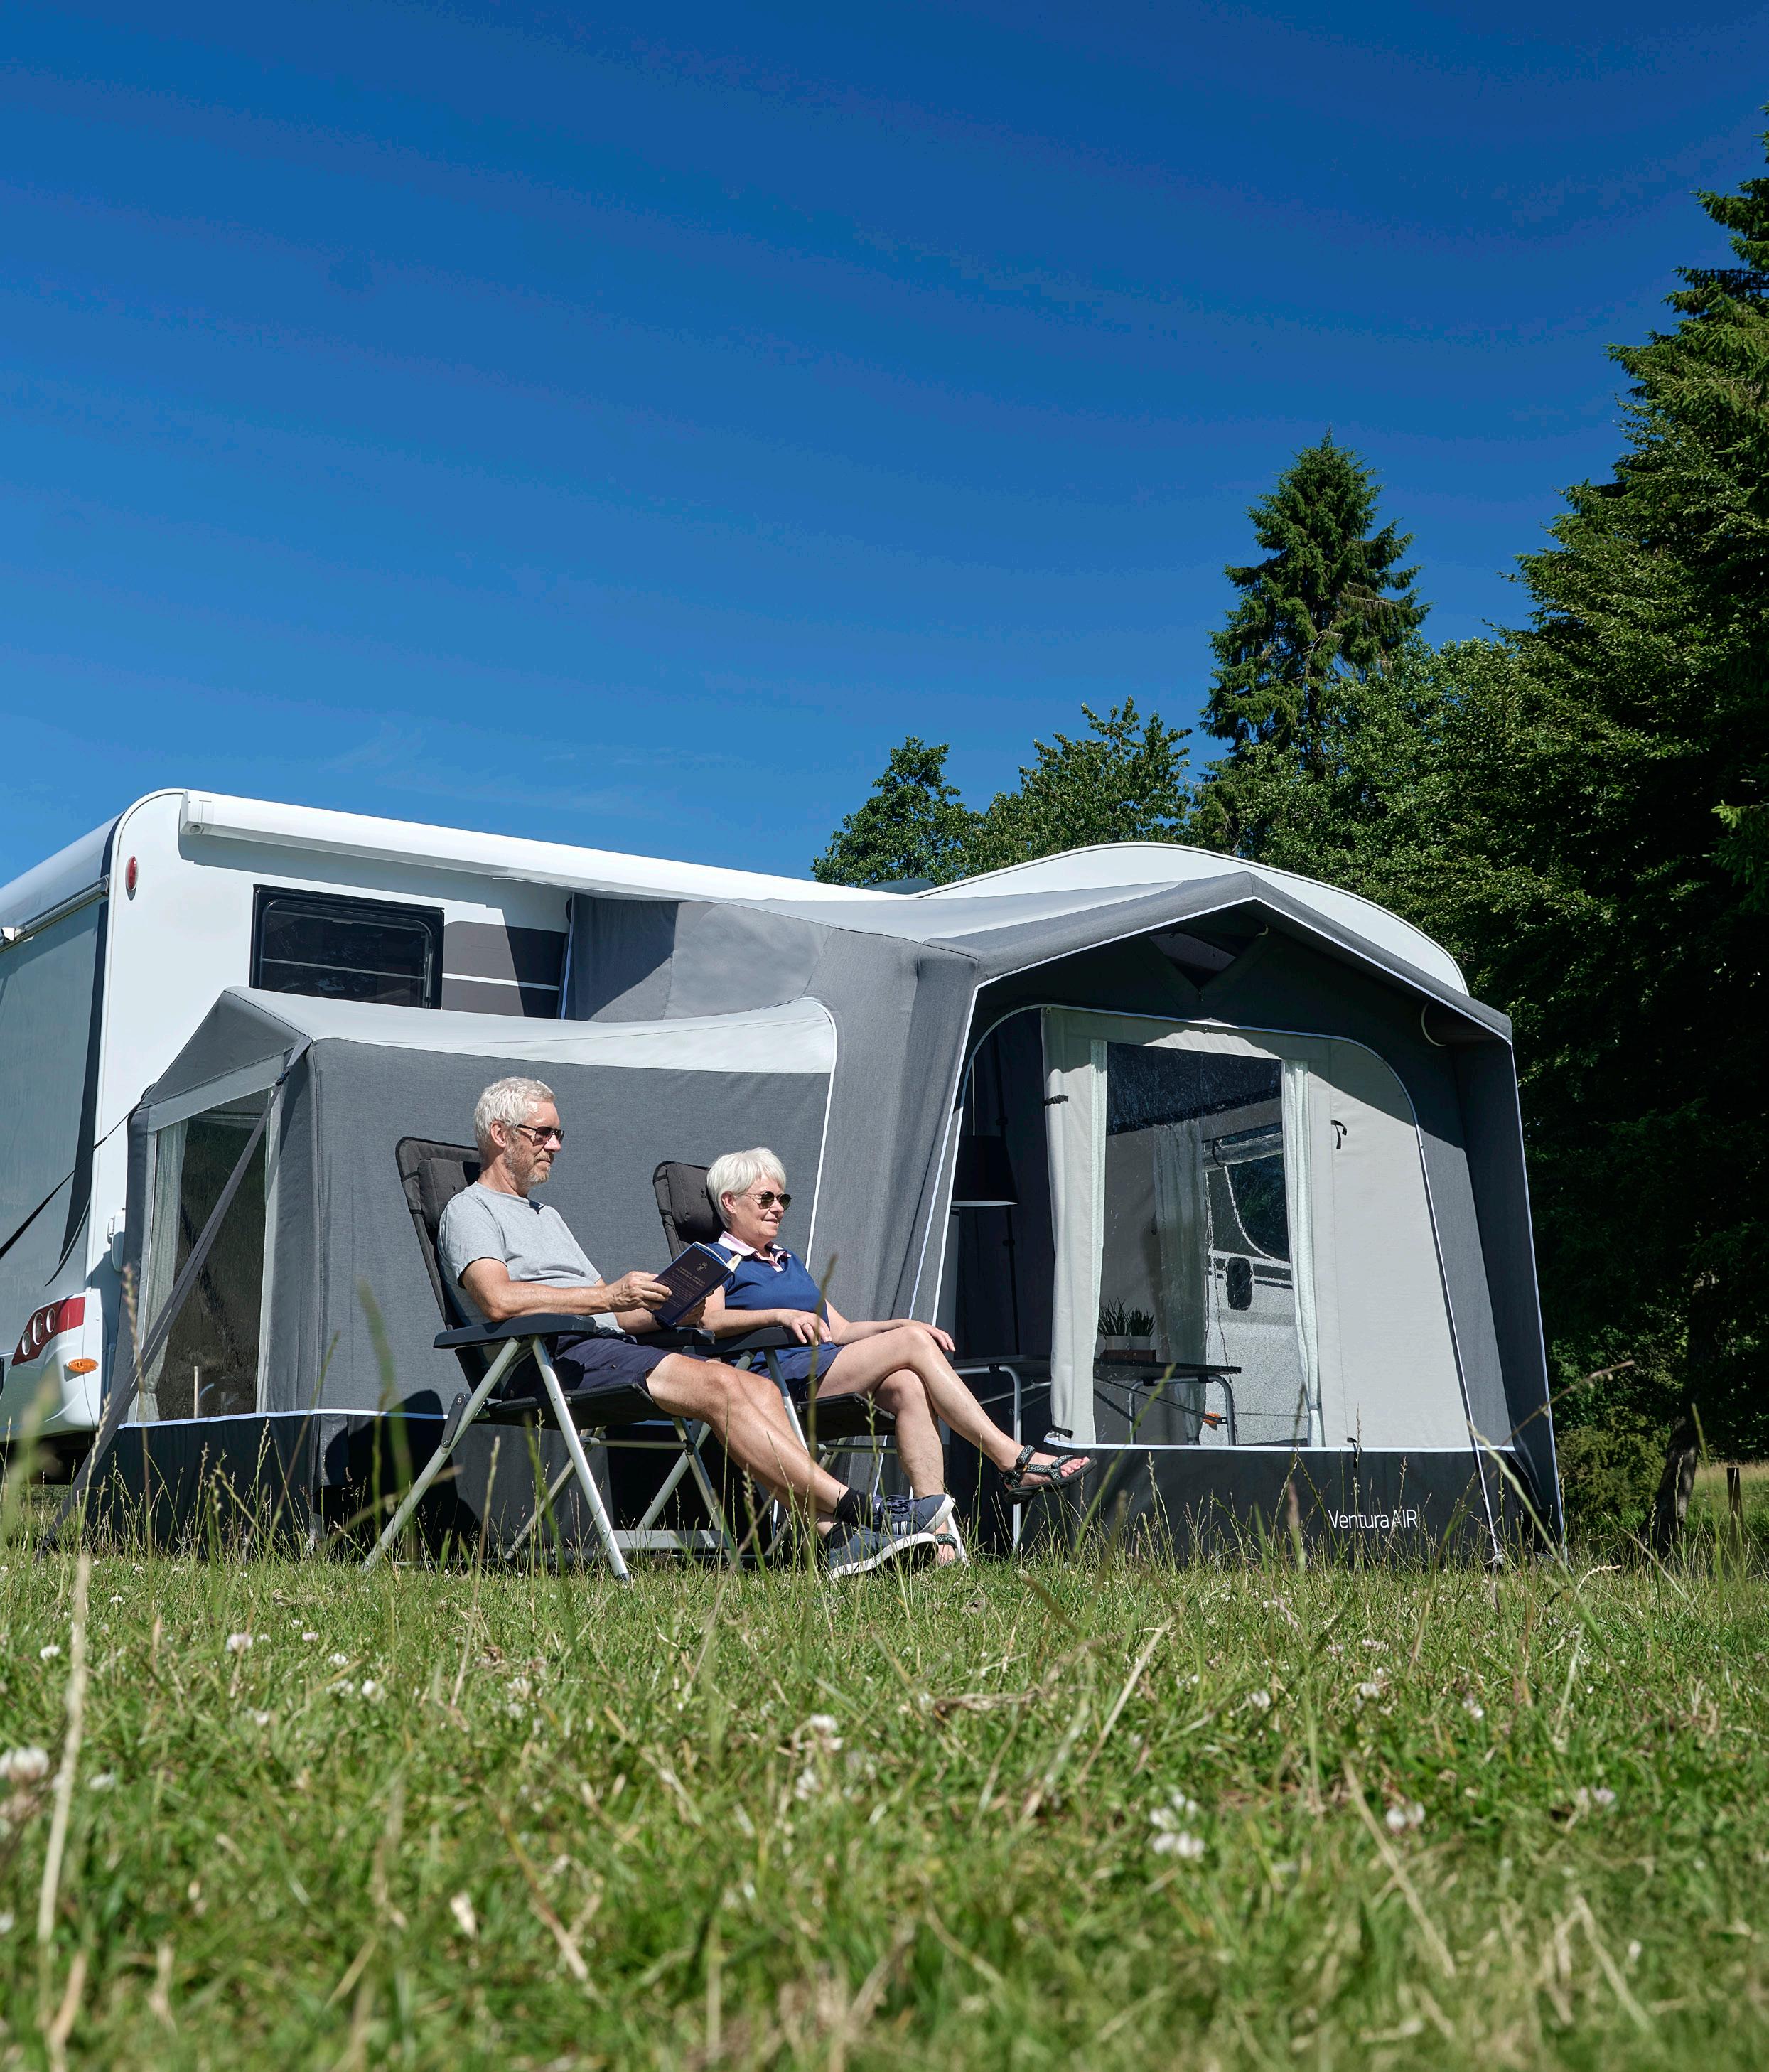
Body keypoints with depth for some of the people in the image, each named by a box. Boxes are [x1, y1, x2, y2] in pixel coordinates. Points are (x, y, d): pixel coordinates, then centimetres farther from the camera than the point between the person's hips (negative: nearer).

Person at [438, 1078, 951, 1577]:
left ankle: (832, 1534, -29)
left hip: (616, 1347, 8)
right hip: (561, 1356, -8)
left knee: (758, 1387, -15)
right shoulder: (470, 1210, 6)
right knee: (720, 1385, -27)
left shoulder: (548, 1216, 34)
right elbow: (499, 1300, -16)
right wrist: (607, 1295, -17)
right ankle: (856, 1509, -30)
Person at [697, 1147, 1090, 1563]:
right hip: (785, 1378, -7)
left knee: (908, 1386, -27)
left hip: (830, 1366, 7)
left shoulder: (788, 1261, 33)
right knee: (914, 1342, -21)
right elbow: (707, 1321, -12)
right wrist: (781, 1315, -25)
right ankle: (1015, 1461, -22)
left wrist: (899, 1325, 11)